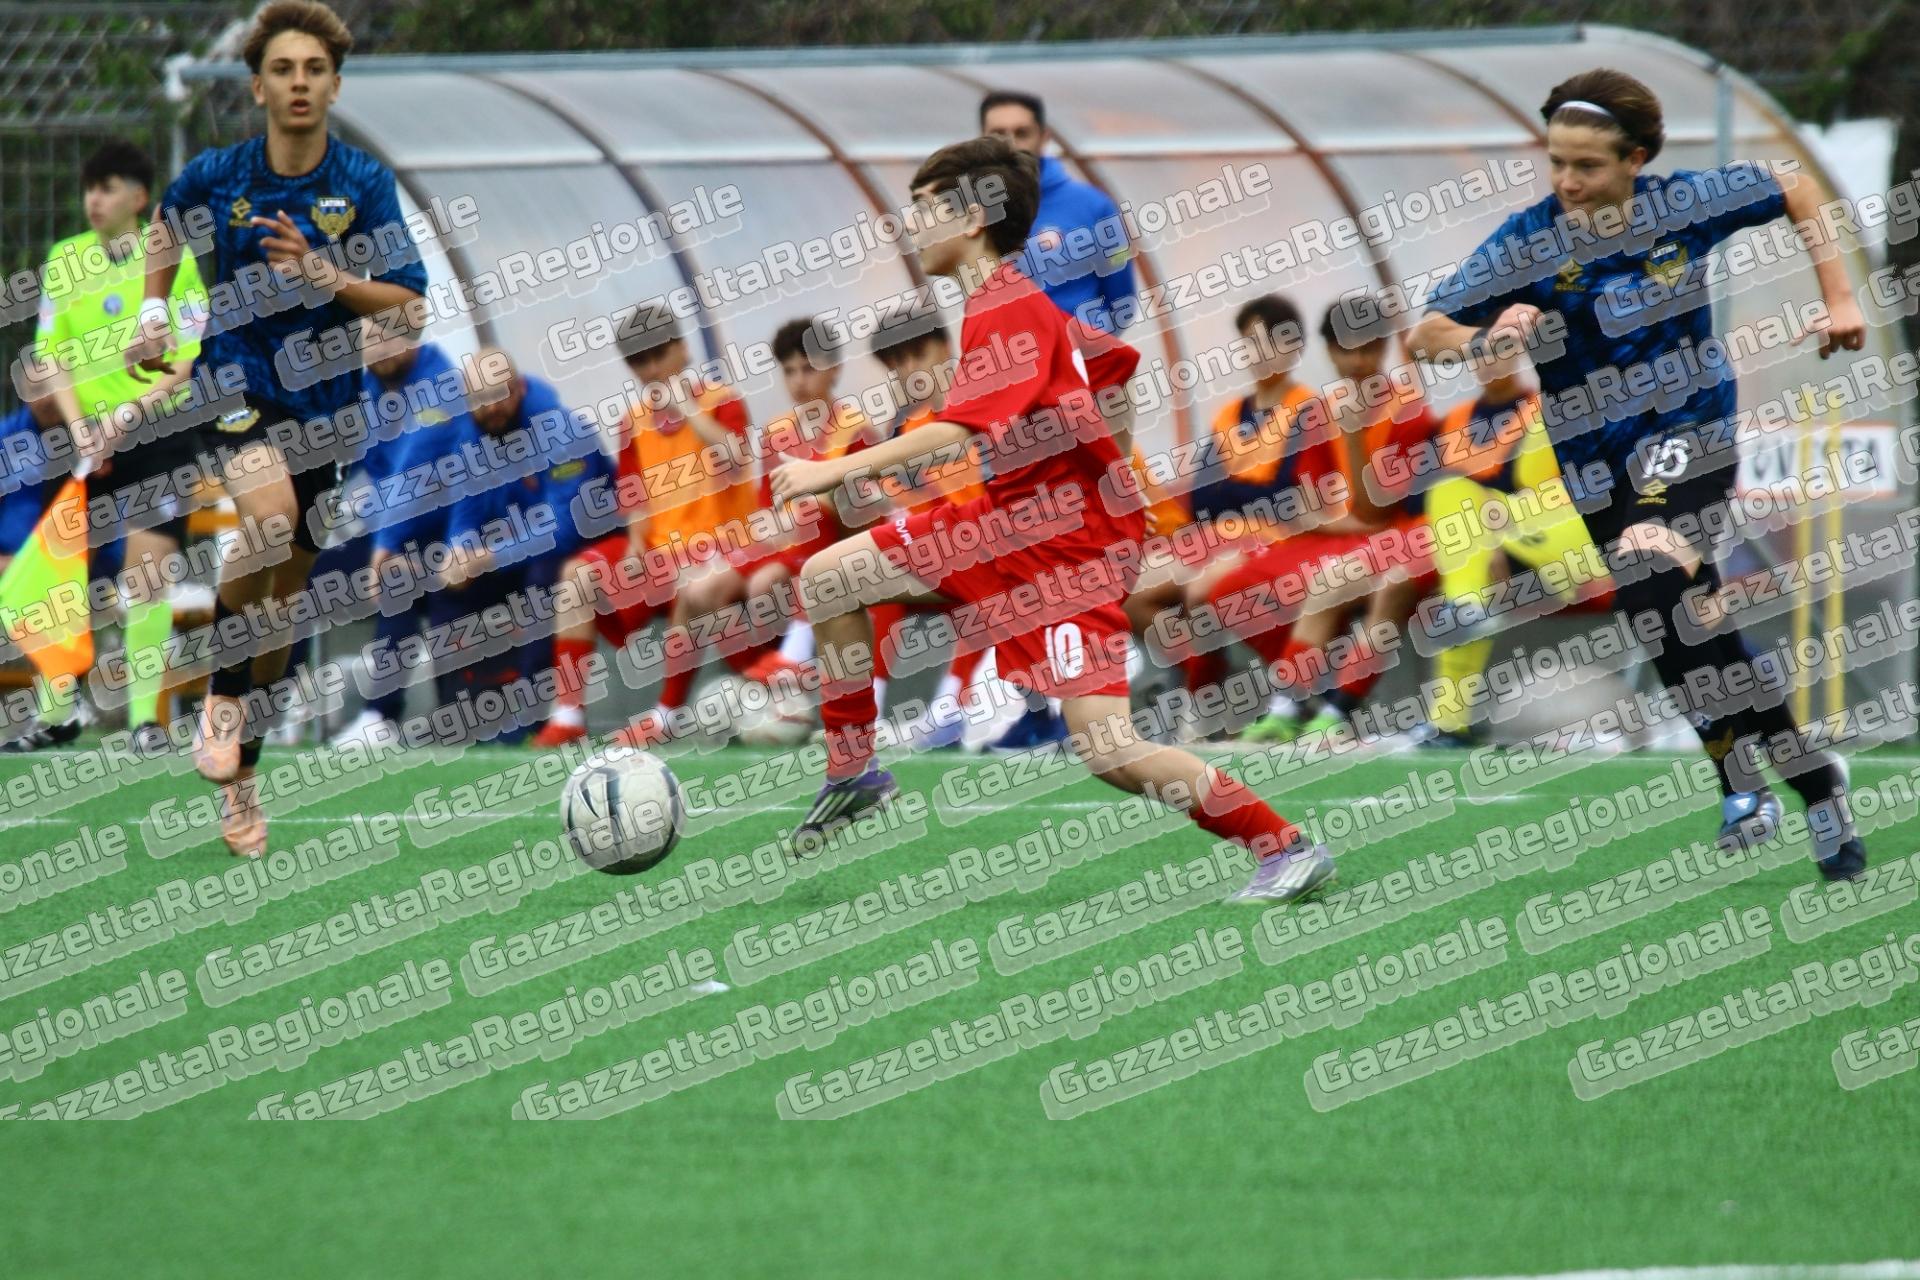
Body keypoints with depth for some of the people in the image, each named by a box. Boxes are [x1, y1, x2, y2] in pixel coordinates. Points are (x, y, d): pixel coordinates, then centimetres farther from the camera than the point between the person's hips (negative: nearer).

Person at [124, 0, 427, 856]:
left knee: (280, 600, 8)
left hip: (321, 403, 2)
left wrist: (321, 276, -23)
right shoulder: (214, 177, -4)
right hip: (236, 392, -2)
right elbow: (165, 230, 20)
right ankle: (221, 697, -14)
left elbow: (408, 302, -10)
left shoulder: (364, 183, -6)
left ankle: (239, 775, 24)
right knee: (271, 515, -33)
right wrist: (153, 318, 13)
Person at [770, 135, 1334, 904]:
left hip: (1070, 541, -10)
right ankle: (853, 776, 20)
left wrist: (837, 470, -37)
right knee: (827, 578, 9)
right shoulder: (996, 304, 9)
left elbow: (962, 430, -34)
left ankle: (1286, 848, -8)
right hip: (1010, 519, 10)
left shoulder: (1011, 313, -20)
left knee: (1105, 749, -17)